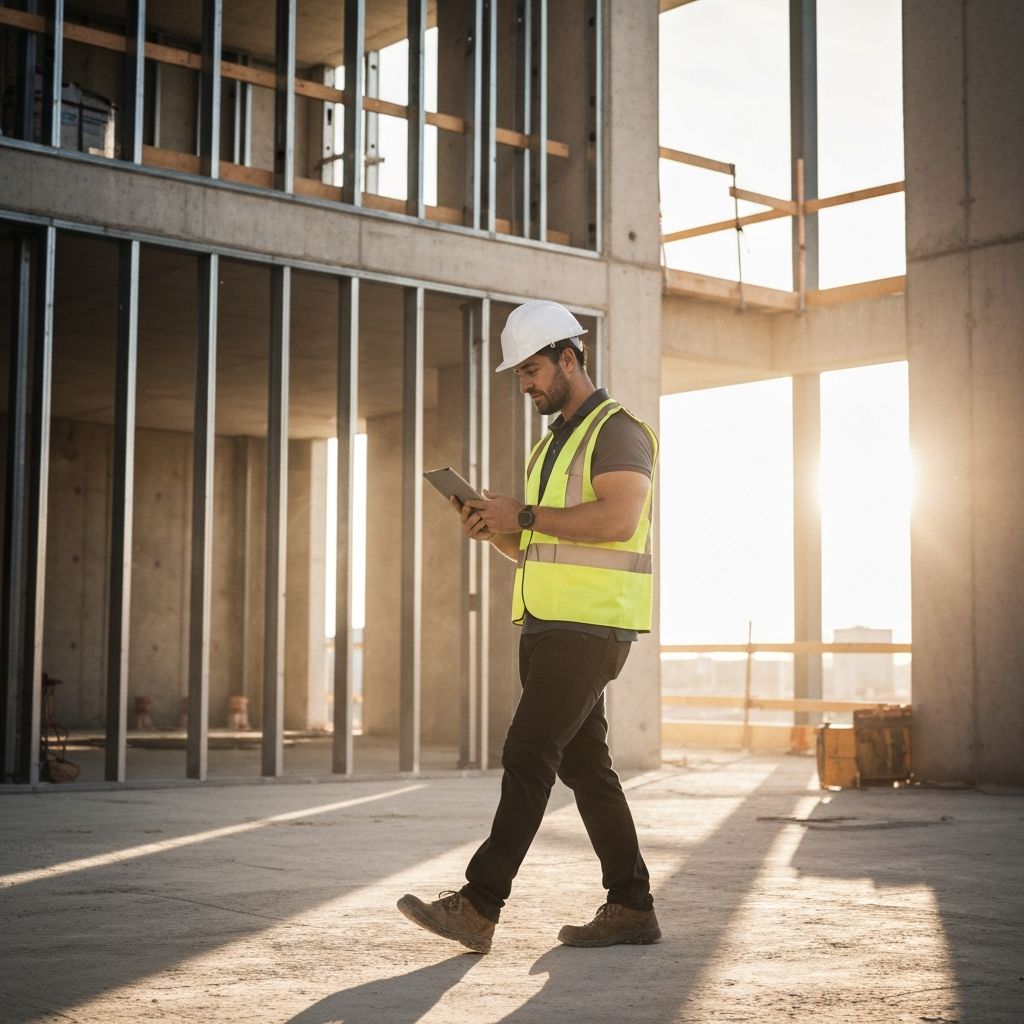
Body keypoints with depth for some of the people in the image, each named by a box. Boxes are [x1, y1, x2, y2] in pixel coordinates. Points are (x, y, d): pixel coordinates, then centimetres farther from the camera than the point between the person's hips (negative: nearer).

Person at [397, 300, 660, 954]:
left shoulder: (618, 431, -7)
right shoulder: (553, 444, 22)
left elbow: (619, 518, -24)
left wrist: (525, 516, -18)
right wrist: (494, 529, 3)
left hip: (588, 629, -10)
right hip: (548, 627, 10)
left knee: (527, 757, -14)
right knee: (585, 767, 9)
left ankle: (478, 907, -15)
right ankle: (632, 909, 14)